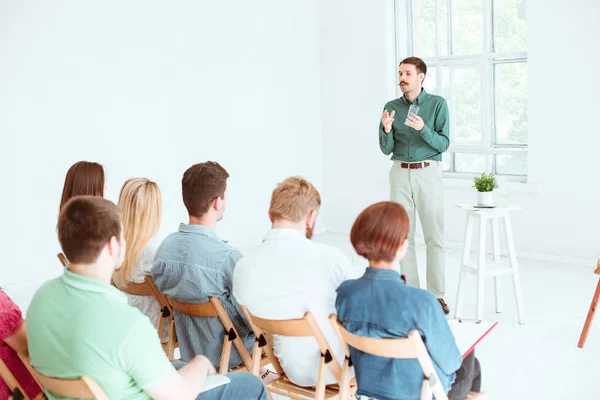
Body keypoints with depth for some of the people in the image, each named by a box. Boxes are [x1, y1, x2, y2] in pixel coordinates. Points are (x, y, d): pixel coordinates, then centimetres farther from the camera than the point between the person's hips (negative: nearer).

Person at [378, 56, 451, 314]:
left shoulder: (438, 104, -3)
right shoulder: (391, 107, 5)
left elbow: (443, 144, -9)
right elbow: (386, 149, 3)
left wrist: (423, 128, -26)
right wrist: (386, 130, -18)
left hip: (428, 174, -3)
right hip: (400, 175, 3)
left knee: (434, 238, -1)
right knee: (403, 237, 5)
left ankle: (436, 295, 7)